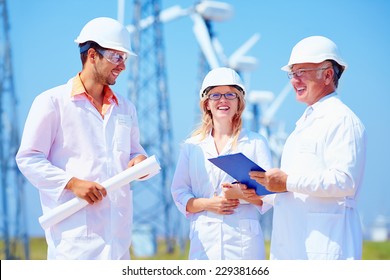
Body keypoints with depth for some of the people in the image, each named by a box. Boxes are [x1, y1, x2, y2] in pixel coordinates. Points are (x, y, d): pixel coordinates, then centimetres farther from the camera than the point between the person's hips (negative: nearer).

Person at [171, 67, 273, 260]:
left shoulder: (255, 143, 10)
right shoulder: (192, 146, 15)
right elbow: (179, 193, 10)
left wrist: (242, 194, -16)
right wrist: (207, 204, -8)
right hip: (204, 241, 1)